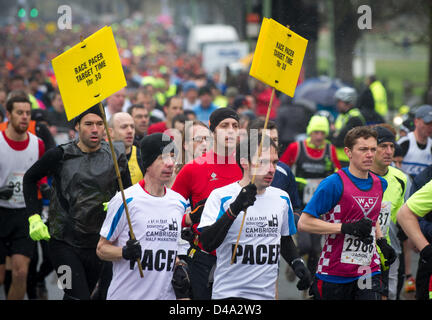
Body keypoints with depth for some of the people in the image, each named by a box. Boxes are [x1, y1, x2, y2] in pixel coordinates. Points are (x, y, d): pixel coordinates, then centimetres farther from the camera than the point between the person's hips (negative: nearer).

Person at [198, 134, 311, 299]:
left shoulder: (282, 198, 11)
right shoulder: (220, 196, -7)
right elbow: (207, 243, -19)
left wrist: (297, 262, 7)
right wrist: (234, 210, -29)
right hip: (229, 293, -5)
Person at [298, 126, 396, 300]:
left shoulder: (380, 184, 10)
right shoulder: (333, 183, -11)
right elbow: (304, 223, -15)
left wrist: (382, 241, 14)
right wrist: (347, 228, -20)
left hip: (369, 271, 4)